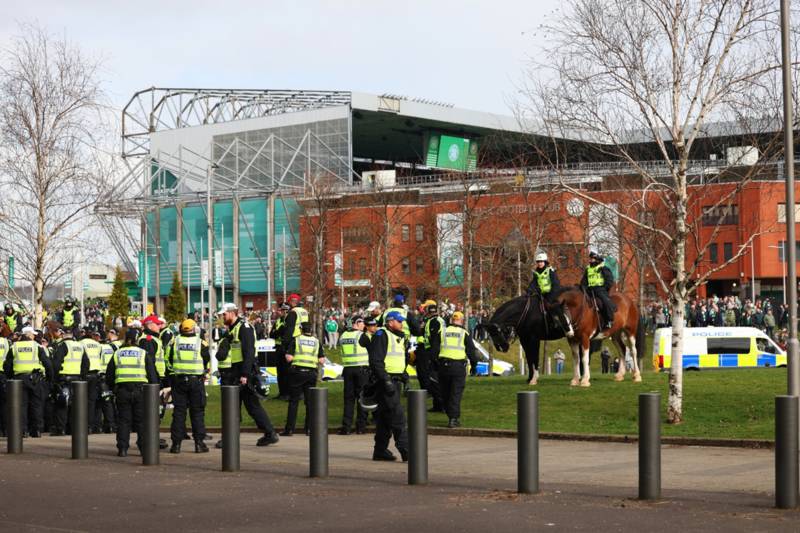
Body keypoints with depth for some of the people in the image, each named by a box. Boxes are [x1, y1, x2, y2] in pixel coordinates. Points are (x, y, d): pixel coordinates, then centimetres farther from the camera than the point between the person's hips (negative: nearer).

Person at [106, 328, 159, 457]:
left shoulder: (117, 354, 10)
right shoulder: (143, 354, 3)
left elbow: (109, 376, 12)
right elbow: (152, 374, 2)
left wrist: (114, 388, 24)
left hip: (122, 391, 2)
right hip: (140, 389, -1)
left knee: (123, 421, 6)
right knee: (141, 421, 5)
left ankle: (122, 449, 2)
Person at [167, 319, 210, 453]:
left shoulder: (174, 342, 2)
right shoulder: (201, 343, -2)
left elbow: (168, 361, 7)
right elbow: (207, 362, 6)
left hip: (178, 379, 1)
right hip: (196, 380, -1)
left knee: (179, 412, 5)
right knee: (197, 412, 4)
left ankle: (176, 443, 3)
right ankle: (199, 443, 2)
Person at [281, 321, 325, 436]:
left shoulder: (296, 340, 1)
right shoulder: (317, 342, 7)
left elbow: (289, 358, -7)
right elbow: (322, 361, 2)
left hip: (297, 372, -2)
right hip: (311, 373, 2)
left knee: (293, 401, 1)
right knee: (310, 401, 9)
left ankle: (289, 429, -2)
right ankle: (309, 428, 8)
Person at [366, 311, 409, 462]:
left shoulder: (399, 338, 19)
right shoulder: (381, 335, -11)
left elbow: (404, 359, 31)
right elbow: (376, 361, -18)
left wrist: (403, 376, 20)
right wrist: (386, 381, -23)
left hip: (395, 381, 9)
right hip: (386, 380, -9)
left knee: (385, 418, 11)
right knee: (397, 415, -13)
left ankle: (380, 451, 15)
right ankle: (405, 449, -15)